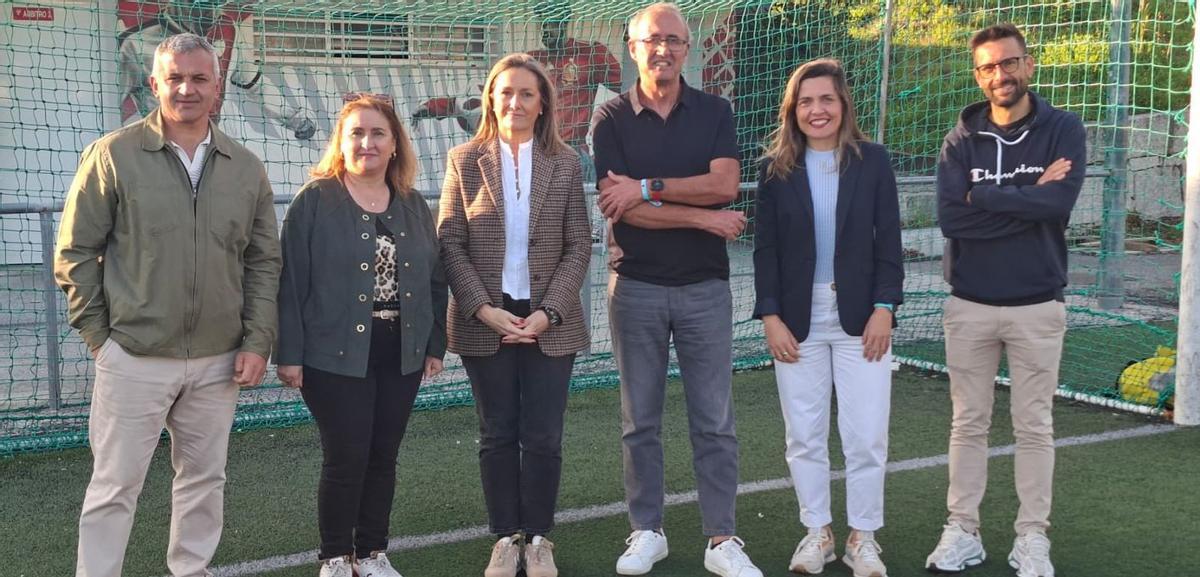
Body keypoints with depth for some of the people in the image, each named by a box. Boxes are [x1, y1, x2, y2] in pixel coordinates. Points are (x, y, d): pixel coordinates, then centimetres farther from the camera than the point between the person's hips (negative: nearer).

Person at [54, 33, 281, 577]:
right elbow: (75, 253, -1)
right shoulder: (112, 155, -4)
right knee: (114, 486, 3)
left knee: (204, 479, 14)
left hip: (219, 362, 4)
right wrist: (99, 334, -4)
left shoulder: (246, 169, 5)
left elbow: (264, 262, 9)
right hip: (134, 359, -3)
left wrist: (257, 342, 2)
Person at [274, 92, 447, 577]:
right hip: (336, 354, -4)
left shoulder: (414, 206, 10)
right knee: (345, 459, 0)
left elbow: (435, 280, 13)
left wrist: (435, 344, 8)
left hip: (401, 355, 4)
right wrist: (289, 353, -11)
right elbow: (292, 280, -8)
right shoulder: (315, 200, -5)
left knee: (383, 457, 11)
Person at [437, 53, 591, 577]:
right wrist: (485, 309, -13)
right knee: (497, 435, 9)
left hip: (549, 322, 0)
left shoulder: (565, 164, 2)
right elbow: (450, 244, -2)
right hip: (485, 322, 0)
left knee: (543, 437, 5)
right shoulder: (464, 160, 1)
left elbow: (579, 247, 0)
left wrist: (549, 313, -11)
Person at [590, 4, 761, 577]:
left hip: (705, 286, 1)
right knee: (640, 421, 9)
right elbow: (619, 205, -12)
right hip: (635, 287, 0)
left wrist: (648, 188, -16)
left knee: (714, 422, 4)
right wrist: (704, 218, -12)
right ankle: (647, 531, 21)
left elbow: (724, 184, -12)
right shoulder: (611, 117, 0)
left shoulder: (715, 112, 4)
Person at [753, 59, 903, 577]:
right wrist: (770, 316, -6)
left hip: (860, 318, -1)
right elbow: (765, 250, 1)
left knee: (866, 437, 2)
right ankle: (817, 532, 24)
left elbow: (889, 242, 0)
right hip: (797, 320, 1)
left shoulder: (872, 161, 0)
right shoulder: (775, 168, 2)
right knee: (804, 436, 9)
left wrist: (884, 308, -8)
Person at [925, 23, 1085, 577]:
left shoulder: (1063, 129, -3)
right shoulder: (961, 139, 1)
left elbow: (1059, 204, -20)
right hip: (969, 305, 2)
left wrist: (984, 196, -13)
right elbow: (951, 218, -13)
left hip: (1037, 306, -1)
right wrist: (1028, 199, -15)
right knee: (968, 425, 9)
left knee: (1034, 427, 7)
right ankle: (962, 532, 19)